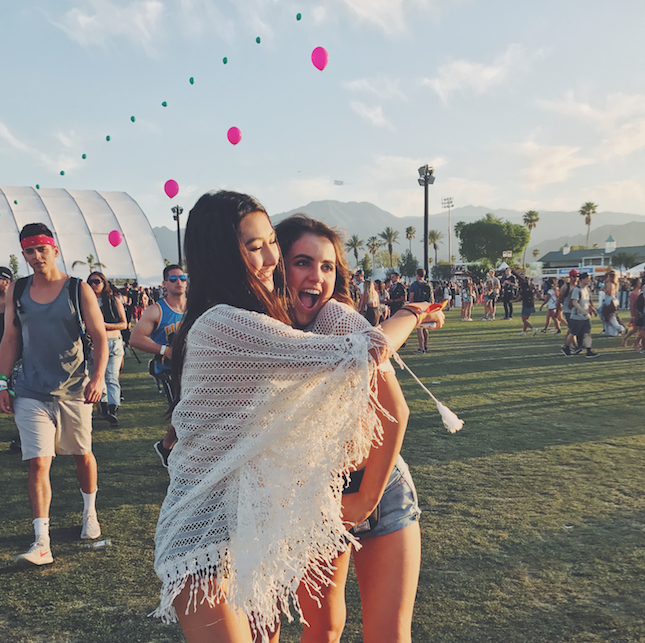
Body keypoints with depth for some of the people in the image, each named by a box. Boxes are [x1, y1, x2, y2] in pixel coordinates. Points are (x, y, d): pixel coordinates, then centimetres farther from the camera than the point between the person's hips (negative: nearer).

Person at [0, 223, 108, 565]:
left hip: (74, 390, -1)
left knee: (83, 455, 14)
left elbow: (100, 337, -3)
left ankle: (90, 512, 39)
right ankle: (41, 543, -5)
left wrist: (98, 378, -16)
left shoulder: (79, 290, -3)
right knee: (38, 463, -8)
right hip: (31, 393, 1)